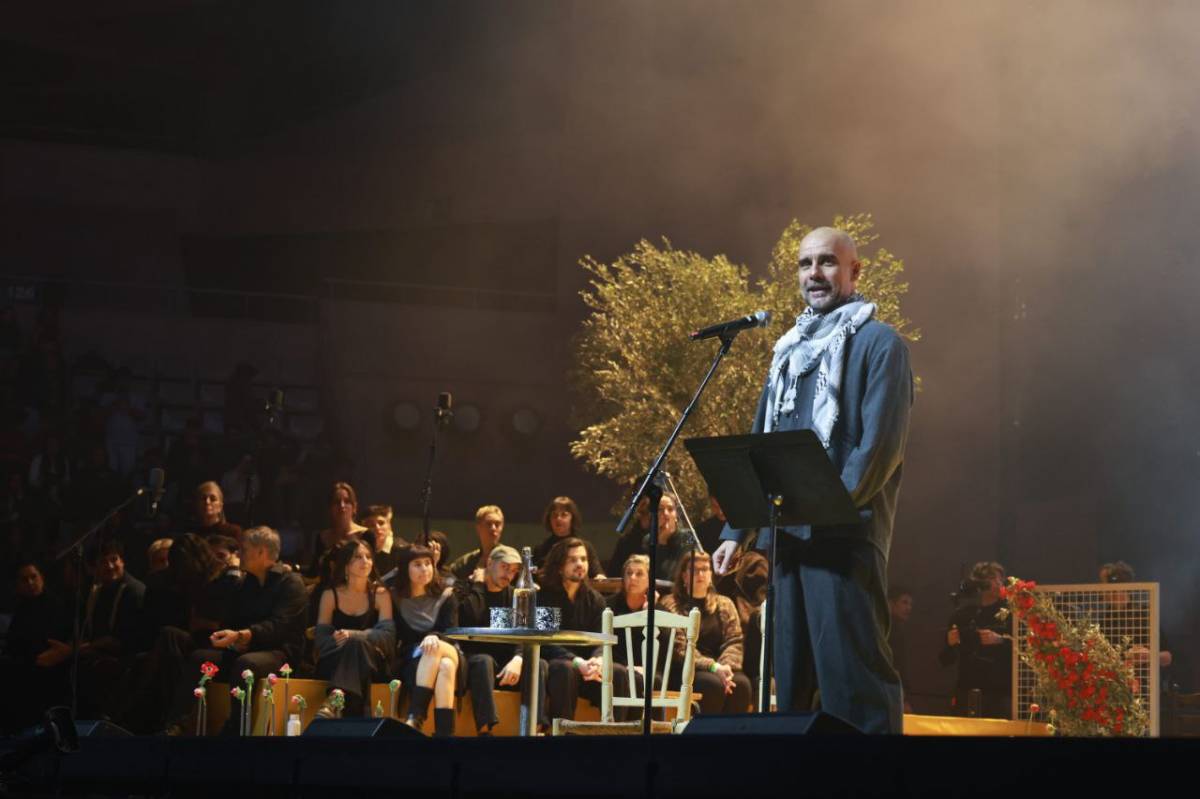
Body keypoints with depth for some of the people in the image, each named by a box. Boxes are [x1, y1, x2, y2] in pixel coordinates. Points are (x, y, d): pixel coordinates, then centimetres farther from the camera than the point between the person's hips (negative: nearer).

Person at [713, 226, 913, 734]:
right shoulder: (790, 350, 22)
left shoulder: (878, 343, 0)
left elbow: (882, 441, -12)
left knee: (852, 670, -11)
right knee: (792, 674, 10)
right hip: (788, 534, 8)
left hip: (845, 534, -8)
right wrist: (734, 530, 14)